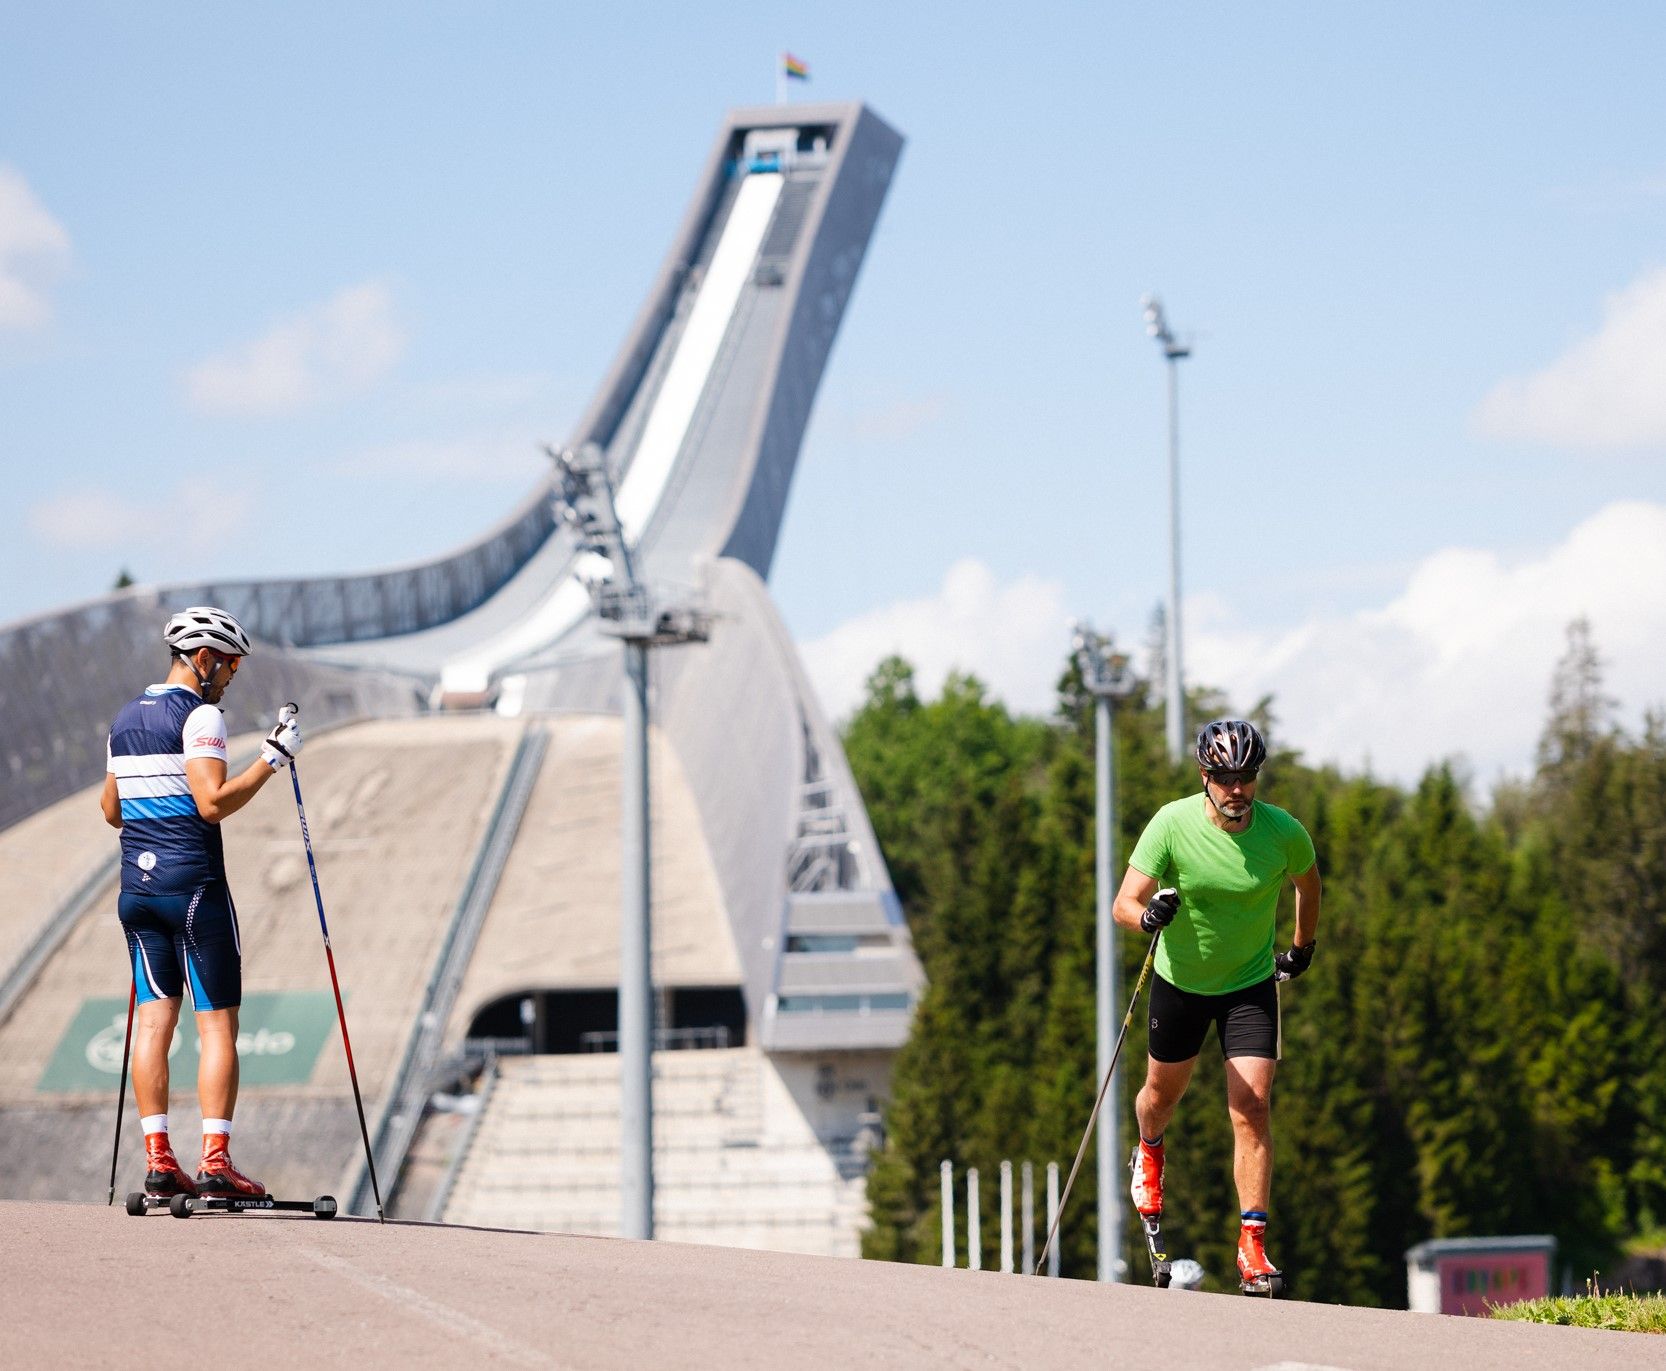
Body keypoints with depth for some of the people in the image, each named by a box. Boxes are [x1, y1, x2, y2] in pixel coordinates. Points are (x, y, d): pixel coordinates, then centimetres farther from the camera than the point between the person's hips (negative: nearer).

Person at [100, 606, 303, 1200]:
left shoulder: (125, 720, 15)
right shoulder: (199, 715, -10)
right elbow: (214, 803, -20)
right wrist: (272, 758, -13)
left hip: (136, 885, 7)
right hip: (194, 884, -7)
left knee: (154, 1018, 5)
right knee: (218, 1023, -4)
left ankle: (157, 1160, -1)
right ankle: (215, 1162, -11)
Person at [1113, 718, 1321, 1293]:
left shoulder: (1283, 832, -18)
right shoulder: (1172, 824, -21)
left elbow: (1307, 879, 6)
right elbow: (1124, 903, -23)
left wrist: (1303, 946, 19)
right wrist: (1148, 914, -46)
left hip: (1251, 983, -1)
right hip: (1180, 981, 1)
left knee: (1252, 1107, -15)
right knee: (1164, 1091, 21)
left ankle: (1253, 1244, -14)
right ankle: (1149, 1151, 58)